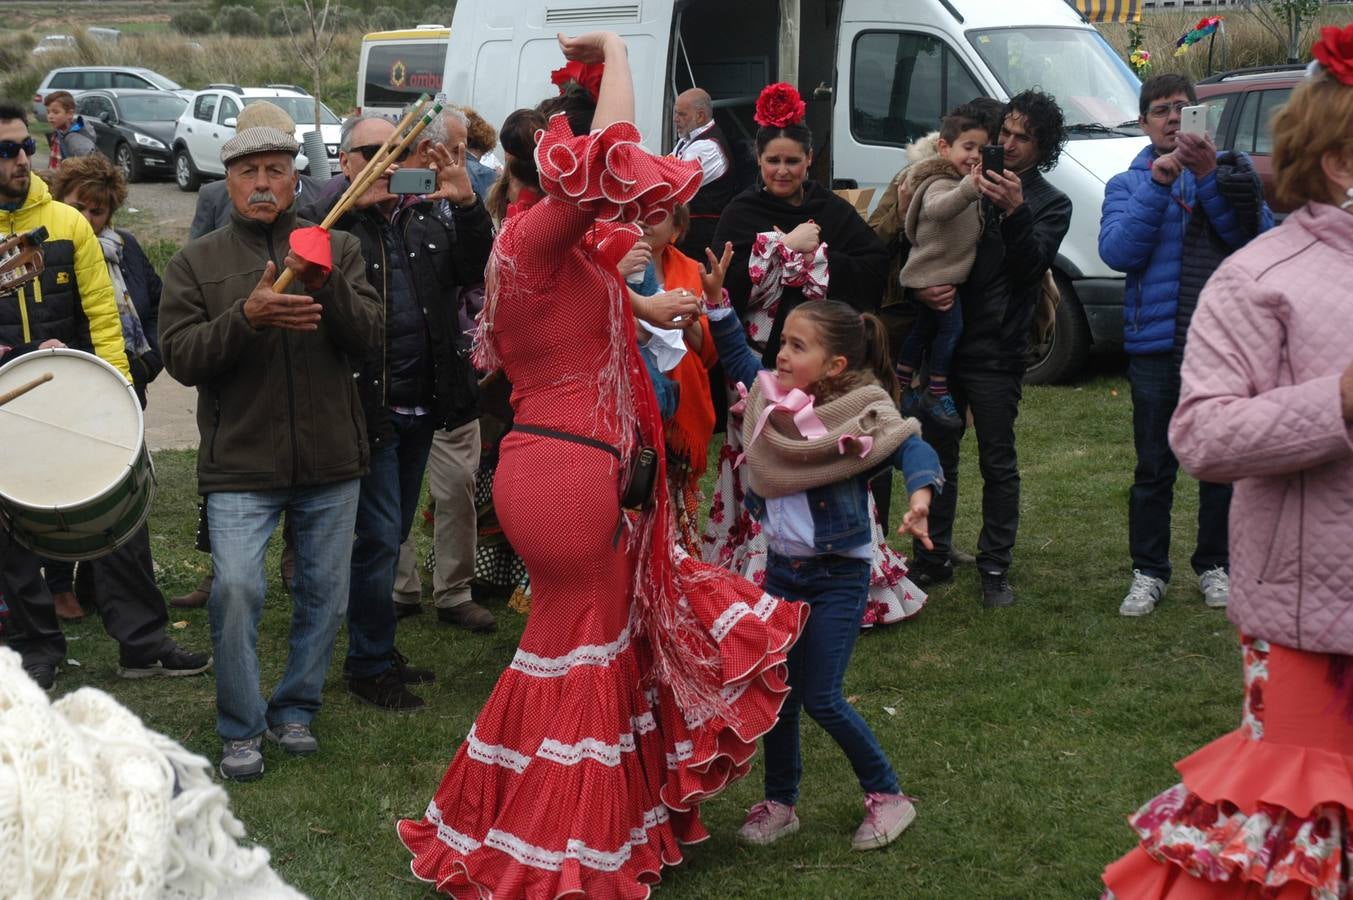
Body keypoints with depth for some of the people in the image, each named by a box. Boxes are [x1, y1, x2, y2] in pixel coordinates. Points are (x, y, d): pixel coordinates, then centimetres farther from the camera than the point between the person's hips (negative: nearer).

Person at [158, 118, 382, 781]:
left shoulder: (337, 249, 7)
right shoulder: (196, 262, 6)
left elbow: (369, 339, -5)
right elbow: (180, 357, -5)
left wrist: (326, 285, -23)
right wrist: (246, 316, -22)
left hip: (330, 457, 2)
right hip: (241, 462, -2)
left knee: (324, 594, 9)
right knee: (236, 588, -15)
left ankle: (295, 710, 28)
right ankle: (241, 729, 1)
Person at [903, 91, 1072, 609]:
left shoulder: (1050, 205, 4)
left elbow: (1030, 264, -13)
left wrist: (1015, 212, -29)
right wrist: (919, 288, -10)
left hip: (996, 352, -3)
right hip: (942, 342, 3)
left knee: (998, 463, 1)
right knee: (937, 455, 9)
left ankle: (995, 569, 9)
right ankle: (932, 560, 19)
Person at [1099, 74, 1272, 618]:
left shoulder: (1230, 170, 8)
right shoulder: (1128, 184, 8)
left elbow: (1260, 238, -9)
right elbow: (1117, 252, -10)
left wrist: (1208, 177, -17)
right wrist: (1158, 183, -15)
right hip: (1156, 344, 0)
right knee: (1154, 467, 5)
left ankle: (1214, 566, 24)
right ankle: (1148, 572, 15)